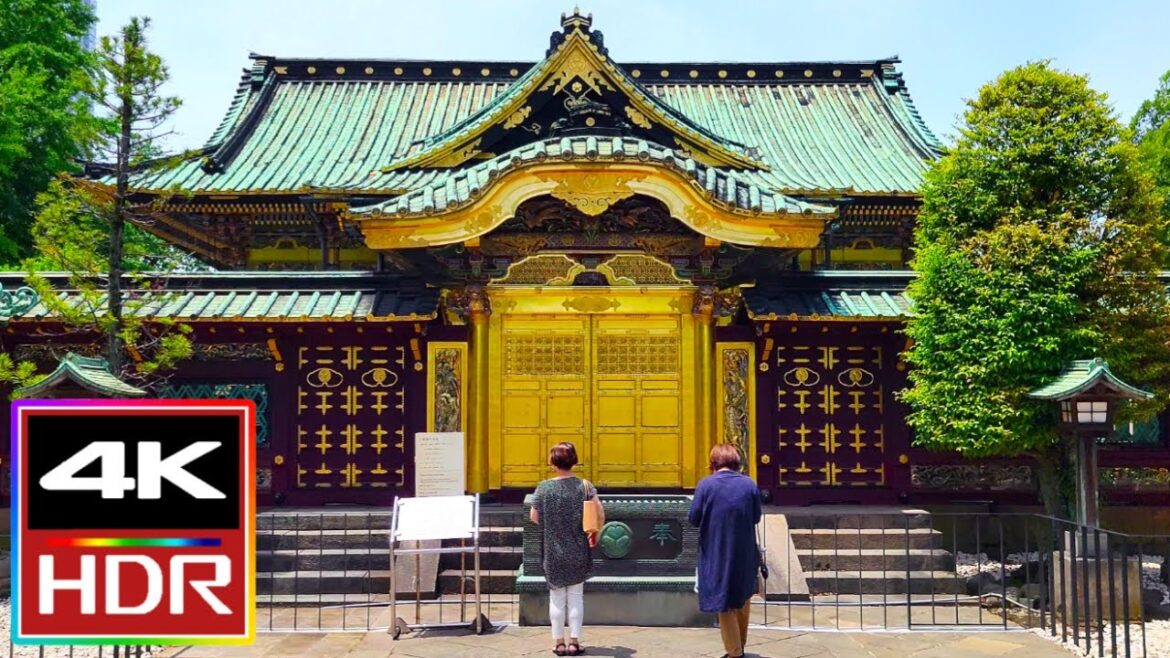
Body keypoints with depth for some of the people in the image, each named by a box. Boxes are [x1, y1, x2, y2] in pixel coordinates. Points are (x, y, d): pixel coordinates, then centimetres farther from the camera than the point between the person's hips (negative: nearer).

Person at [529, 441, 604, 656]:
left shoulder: (544, 488, -7)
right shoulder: (584, 486, -7)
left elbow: (534, 517, -1)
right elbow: (600, 515, -11)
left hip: (553, 552, 0)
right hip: (578, 552, 0)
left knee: (556, 598, 9)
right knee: (576, 596, 10)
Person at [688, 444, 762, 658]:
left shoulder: (706, 484, -10)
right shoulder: (749, 484, -3)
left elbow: (694, 519, -7)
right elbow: (756, 517, 5)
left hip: (716, 554, -3)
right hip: (744, 553, 3)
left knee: (724, 602, 7)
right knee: (743, 598, 23)